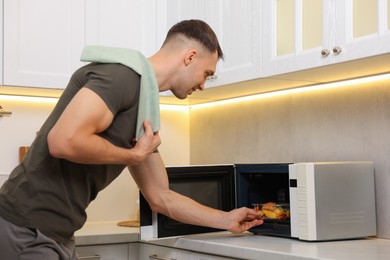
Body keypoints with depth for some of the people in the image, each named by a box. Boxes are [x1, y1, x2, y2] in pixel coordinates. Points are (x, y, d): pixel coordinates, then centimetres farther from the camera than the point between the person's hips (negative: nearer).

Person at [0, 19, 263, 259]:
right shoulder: (123, 74, -15)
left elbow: (161, 198, 19)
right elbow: (64, 141, -29)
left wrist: (227, 220, 23)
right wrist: (135, 155, -14)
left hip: (57, 236, 9)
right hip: (24, 230, -9)